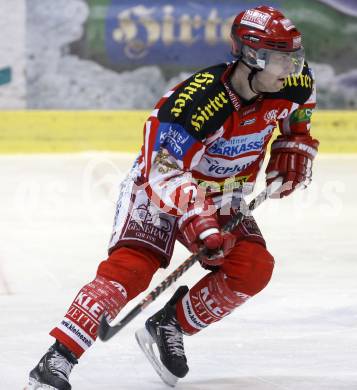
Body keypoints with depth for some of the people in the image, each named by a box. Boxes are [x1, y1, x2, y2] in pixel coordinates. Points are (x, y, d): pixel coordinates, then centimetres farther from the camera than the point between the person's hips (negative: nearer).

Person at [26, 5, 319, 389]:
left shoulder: (292, 85, -14)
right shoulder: (200, 100, -34)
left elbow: (297, 115, 14)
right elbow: (167, 172, -37)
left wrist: (292, 154, 2)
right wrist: (200, 222, -47)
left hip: (222, 196, 7)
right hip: (159, 185, -6)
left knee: (253, 267, -15)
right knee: (131, 267, -25)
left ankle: (168, 326, 2)